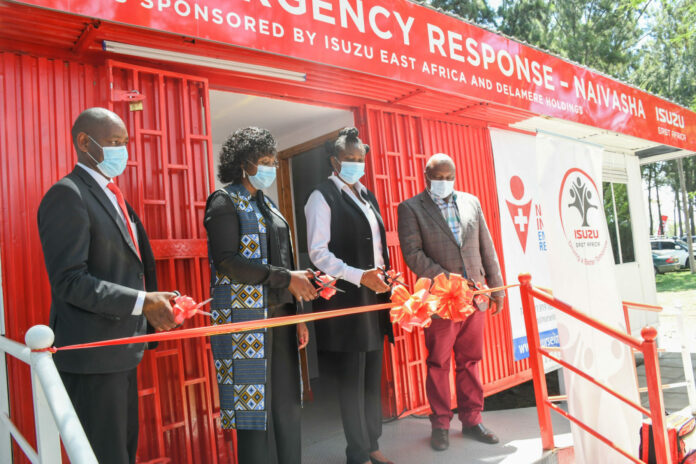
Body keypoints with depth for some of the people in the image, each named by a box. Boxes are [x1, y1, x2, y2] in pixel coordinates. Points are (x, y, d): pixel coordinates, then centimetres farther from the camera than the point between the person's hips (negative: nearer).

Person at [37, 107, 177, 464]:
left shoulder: (112, 195, 15)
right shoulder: (67, 195, -13)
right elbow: (69, 280, -21)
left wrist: (157, 300, 8)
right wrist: (142, 302, -24)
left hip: (122, 350, 9)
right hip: (92, 354, -9)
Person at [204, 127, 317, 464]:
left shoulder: (265, 203, 17)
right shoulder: (225, 202, -5)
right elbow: (228, 261, -16)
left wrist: (296, 316, 13)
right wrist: (286, 278, -16)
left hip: (278, 315, 7)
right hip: (245, 317, -7)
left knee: (286, 401, 10)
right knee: (255, 402, 0)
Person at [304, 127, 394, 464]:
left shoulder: (367, 196, 17)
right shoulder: (323, 196, -6)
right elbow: (318, 252, -14)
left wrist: (384, 276, 8)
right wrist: (359, 276, -21)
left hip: (374, 296, 7)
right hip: (345, 300, -7)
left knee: (373, 377, 14)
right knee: (351, 380, 3)